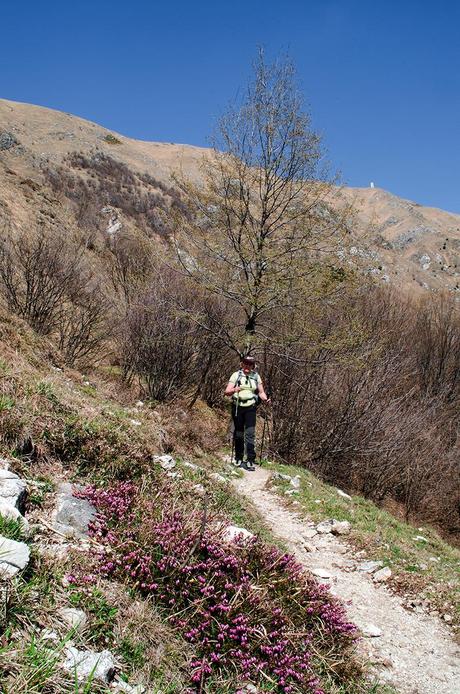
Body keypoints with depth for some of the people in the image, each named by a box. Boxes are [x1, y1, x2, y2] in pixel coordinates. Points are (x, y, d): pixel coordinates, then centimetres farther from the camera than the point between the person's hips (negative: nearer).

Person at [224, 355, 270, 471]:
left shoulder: (256, 376, 8)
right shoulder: (236, 375, 1)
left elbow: (261, 392, 12)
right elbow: (227, 392, -5)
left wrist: (266, 399, -10)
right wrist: (235, 389, -27)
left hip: (250, 408, 1)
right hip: (237, 407, 0)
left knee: (250, 433, -8)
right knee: (238, 434, 7)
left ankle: (250, 460, -6)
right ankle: (239, 459, 20)